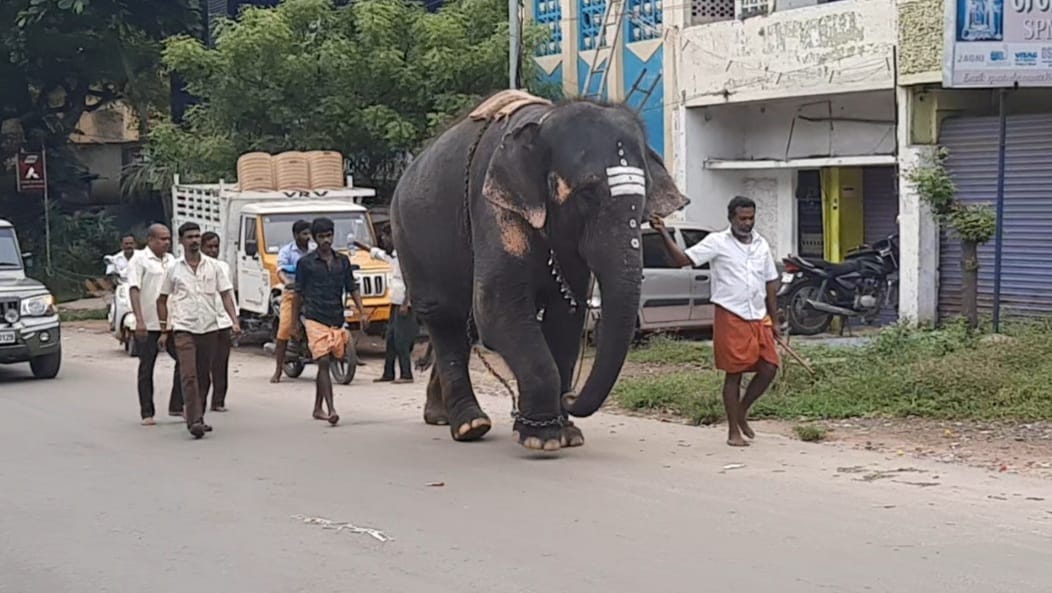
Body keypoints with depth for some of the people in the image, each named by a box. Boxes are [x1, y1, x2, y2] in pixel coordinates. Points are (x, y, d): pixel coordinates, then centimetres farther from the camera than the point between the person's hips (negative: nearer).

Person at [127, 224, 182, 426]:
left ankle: (176, 406, 10)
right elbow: (133, 290, -13)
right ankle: (147, 413, 8)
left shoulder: (171, 260, 13)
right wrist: (139, 320, -23)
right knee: (146, 369, 2)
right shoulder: (139, 260, -6)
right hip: (147, 325, -6)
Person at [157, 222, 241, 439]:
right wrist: (164, 329, 9)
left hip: (209, 328, 2)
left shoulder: (213, 266, 6)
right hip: (184, 329, -2)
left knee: (203, 376, 8)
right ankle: (195, 421, -19)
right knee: (189, 375, -14)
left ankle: (197, 418, 20)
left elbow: (226, 294, 4)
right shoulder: (174, 269, 4)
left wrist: (234, 321, -8)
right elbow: (162, 300, 12)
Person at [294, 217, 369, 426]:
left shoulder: (343, 261, 10)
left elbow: (352, 289, 12)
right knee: (323, 363, -13)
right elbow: (299, 293, 5)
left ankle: (317, 408, 24)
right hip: (315, 320, -4)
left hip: (337, 320, 4)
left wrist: (362, 313, 1)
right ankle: (331, 410, -20)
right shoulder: (305, 263, -1)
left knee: (324, 365, 12)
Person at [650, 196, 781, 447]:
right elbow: (682, 259, -11)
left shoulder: (761, 245, 13)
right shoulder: (717, 242, -3)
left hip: (759, 319, 5)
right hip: (731, 318, -5)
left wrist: (773, 320, 16)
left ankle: (742, 412, 23)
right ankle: (733, 431, 8)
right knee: (734, 374, -1)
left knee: (769, 368, -1)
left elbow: (771, 284, 18)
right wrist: (664, 233, -23)